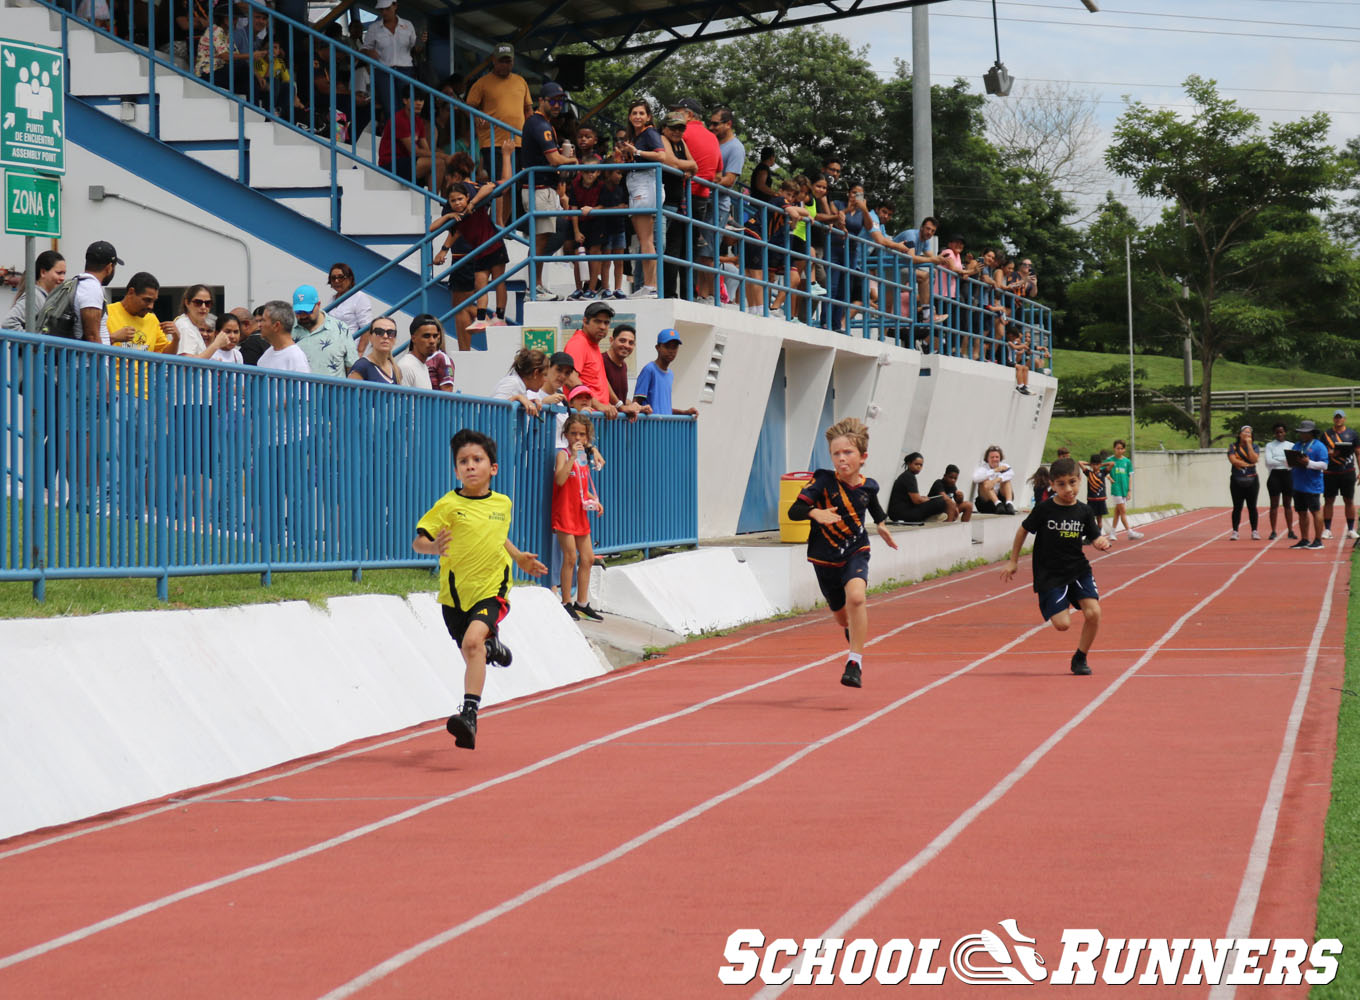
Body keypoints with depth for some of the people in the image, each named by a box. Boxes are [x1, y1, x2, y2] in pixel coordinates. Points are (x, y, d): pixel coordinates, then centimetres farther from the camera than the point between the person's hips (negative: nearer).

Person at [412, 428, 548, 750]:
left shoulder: (503, 504, 2)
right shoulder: (448, 505, -9)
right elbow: (418, 541, -15)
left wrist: (519, 558, 17)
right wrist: (433, 547, -35)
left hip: (491, 590, -1)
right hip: (455, 593, 1)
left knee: (472, 641, -27)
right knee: (473, 656, 16)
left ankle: (469, 714, -31)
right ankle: (492, 645, 55)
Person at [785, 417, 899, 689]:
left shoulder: (867, 486, -6)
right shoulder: (824, 481, -17)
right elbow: (794, 511, -25)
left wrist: (881, 524, 13)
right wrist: (815, 512, -41)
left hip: (855, 553, 0)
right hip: (825, 557, 0)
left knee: (855, 596, -31)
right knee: (842, 617, 16)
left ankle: (855, 662, -24)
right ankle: (855, 638, 55)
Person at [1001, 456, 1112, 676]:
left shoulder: (1084, 511, -2)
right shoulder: (1044, 510, -9)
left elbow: (1095, 538, 3)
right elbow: (1023, 530, 4)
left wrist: (1102, 542, -21)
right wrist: (1013, 561, 9)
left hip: (1078, 569, 2)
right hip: (1050, 574, -2)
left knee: (1093, 612, -17)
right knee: (1062, 624, -13)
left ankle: (1080, 658, 6)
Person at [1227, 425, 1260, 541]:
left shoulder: (1254, 446, 5)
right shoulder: (1233, 446, 3)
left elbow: (1254, 459, -12)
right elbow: (1233, 460, -11)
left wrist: (1248, 444, -9)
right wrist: (1248, 464, -8)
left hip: (1251, 480, 1)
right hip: (1237, 480, -1)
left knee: (1252, 507, 3)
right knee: (1237, 507, 0)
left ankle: (1254, 531, 8)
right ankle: (1235, 532, 3)